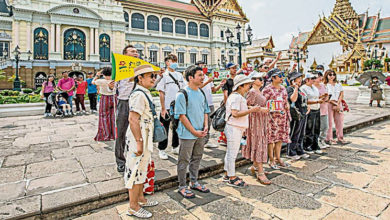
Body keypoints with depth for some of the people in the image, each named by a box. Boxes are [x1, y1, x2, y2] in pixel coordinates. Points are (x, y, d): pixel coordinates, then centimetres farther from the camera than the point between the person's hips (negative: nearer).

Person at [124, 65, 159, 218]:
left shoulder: (145, 93, 13)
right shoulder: (139, 95, -19)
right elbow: (133, 119, -26)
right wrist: (139, 142, -26)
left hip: (145, 138, 10)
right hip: (139, 138, -10)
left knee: (142, 169, 20)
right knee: (135, 170, 2)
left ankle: (141, 198, 37)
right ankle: (133, 207, 17)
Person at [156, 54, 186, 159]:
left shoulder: (179, 75, 10)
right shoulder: (164, 75, -6)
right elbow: (161, 93, -8)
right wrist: (163, 108, -12)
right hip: (167, 108, -5)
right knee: (165, 129, 4)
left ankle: (175, 147, 30)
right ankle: (161, 150, 17)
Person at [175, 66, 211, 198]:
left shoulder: (201, 93, 9)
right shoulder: (182, 94, -13)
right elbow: (181, 115, -15)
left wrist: (206, 126, 1)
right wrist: (194, 131, -15)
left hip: (201, 134, 7)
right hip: (187, 134, -7)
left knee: (197, 158, 18)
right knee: (184, 160, 5)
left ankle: (194, 182, 35)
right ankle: (182, 187, 21)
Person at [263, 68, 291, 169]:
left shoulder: (283, 88, 14)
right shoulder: (267, 89, -8)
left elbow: (286, 103, 19)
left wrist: (288, 115, 16)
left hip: (282, 117, 7)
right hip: (272, 117, -7)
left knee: (280, 138, 11)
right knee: (271, 138, -2)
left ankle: (278, 158, 24)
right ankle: (271, 160, 10)